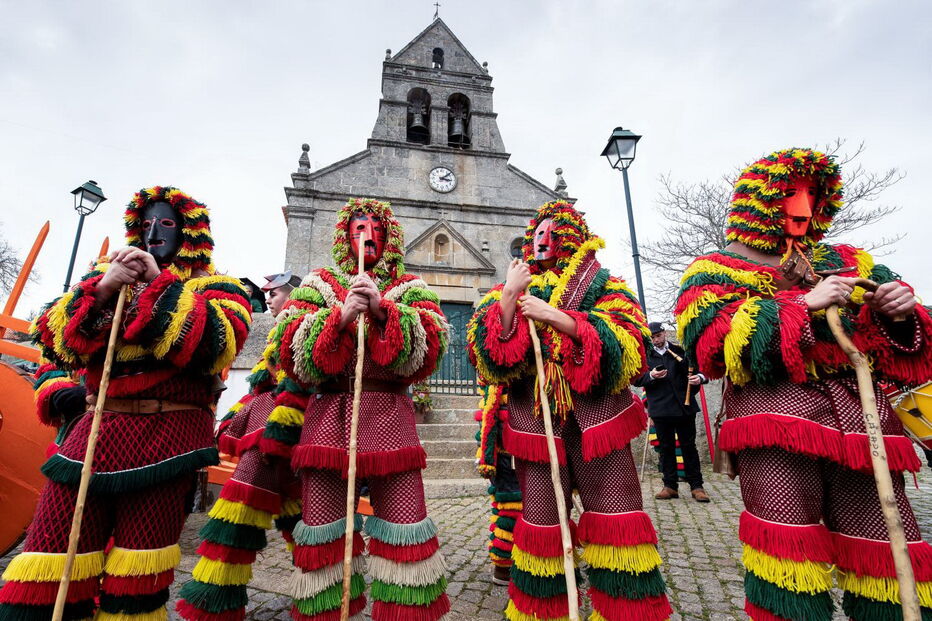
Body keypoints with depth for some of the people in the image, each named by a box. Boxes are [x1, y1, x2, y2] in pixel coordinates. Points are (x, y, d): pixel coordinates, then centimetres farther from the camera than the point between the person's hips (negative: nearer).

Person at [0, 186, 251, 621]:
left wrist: (160, 281, -13)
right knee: (51, 563, 5)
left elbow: (214, 345, -17)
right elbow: (53, 340, 8)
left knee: (137, 585, 6)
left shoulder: (216, 288, 4)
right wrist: (100, 289, -8)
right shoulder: (110, 274, 19)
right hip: (97, 427, 4)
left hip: (166, 433, -4)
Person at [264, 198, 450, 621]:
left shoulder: (410, 288, 12)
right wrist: (341, 315, -15)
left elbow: (431, 344, -5)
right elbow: (291, 348, 0)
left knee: (404, 527, 1)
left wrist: (383, 309, -17)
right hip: (328, 415, 1)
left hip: (390, 416, 0)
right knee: (322, 527, 9)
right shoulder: (319, 282, 14)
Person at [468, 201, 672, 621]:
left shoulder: (603, 285, 4)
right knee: (541, 523, 9)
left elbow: (631, 348, -13)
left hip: (596, 420, -1)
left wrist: (556, 317, -20)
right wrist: (509, 296, -14)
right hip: (536, 422, 2)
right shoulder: (511, 290, 11)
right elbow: (485, 354, -2)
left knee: (616, 523, 2)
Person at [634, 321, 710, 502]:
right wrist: (651, 376, -15)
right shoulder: (646, 355, 6)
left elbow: (696, 368, 4)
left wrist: (700, 377, -18)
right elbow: (636, 380, 3)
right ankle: (670, 485, 18)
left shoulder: (680, 351, 5)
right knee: (666, 447, 9)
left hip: (684, 406, -1)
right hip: (660, 407, 1)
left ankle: (696, 485, 17)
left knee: (689, 446, 7)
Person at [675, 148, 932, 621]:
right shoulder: (717, 269, 7)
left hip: (861, 413, 6)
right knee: (786, 574, -10)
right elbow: (717, 344, -11)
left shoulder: (843, 261, 24)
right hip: (775, 409, -5)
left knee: (888, 561, 6)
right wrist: (804, 304, -11)